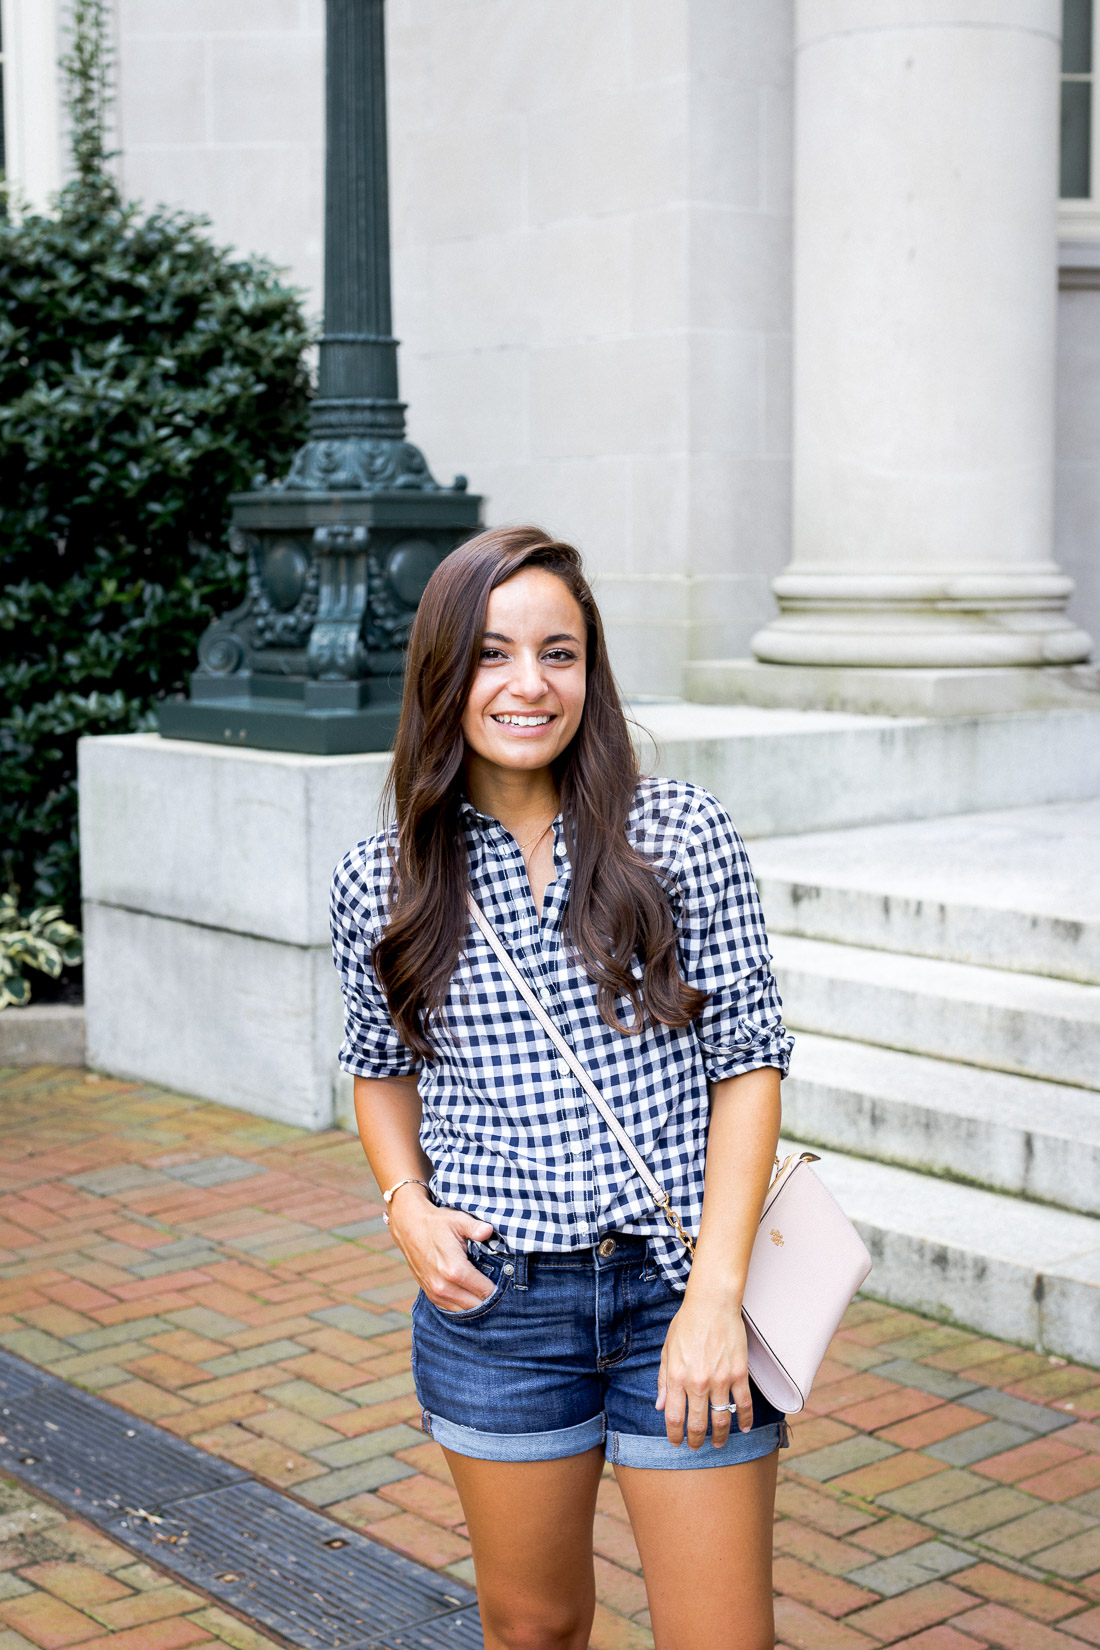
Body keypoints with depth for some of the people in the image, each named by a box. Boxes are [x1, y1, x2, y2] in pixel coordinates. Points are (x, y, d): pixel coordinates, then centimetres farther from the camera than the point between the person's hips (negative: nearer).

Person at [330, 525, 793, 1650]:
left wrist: (717, 1293, -12)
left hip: (678, 1291, -1)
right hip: (492, 1302, 2)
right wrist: (407, 1204, -4)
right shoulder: (380, 883, -2)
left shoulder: (683, 836, -7)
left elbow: (747, 1060, -5)